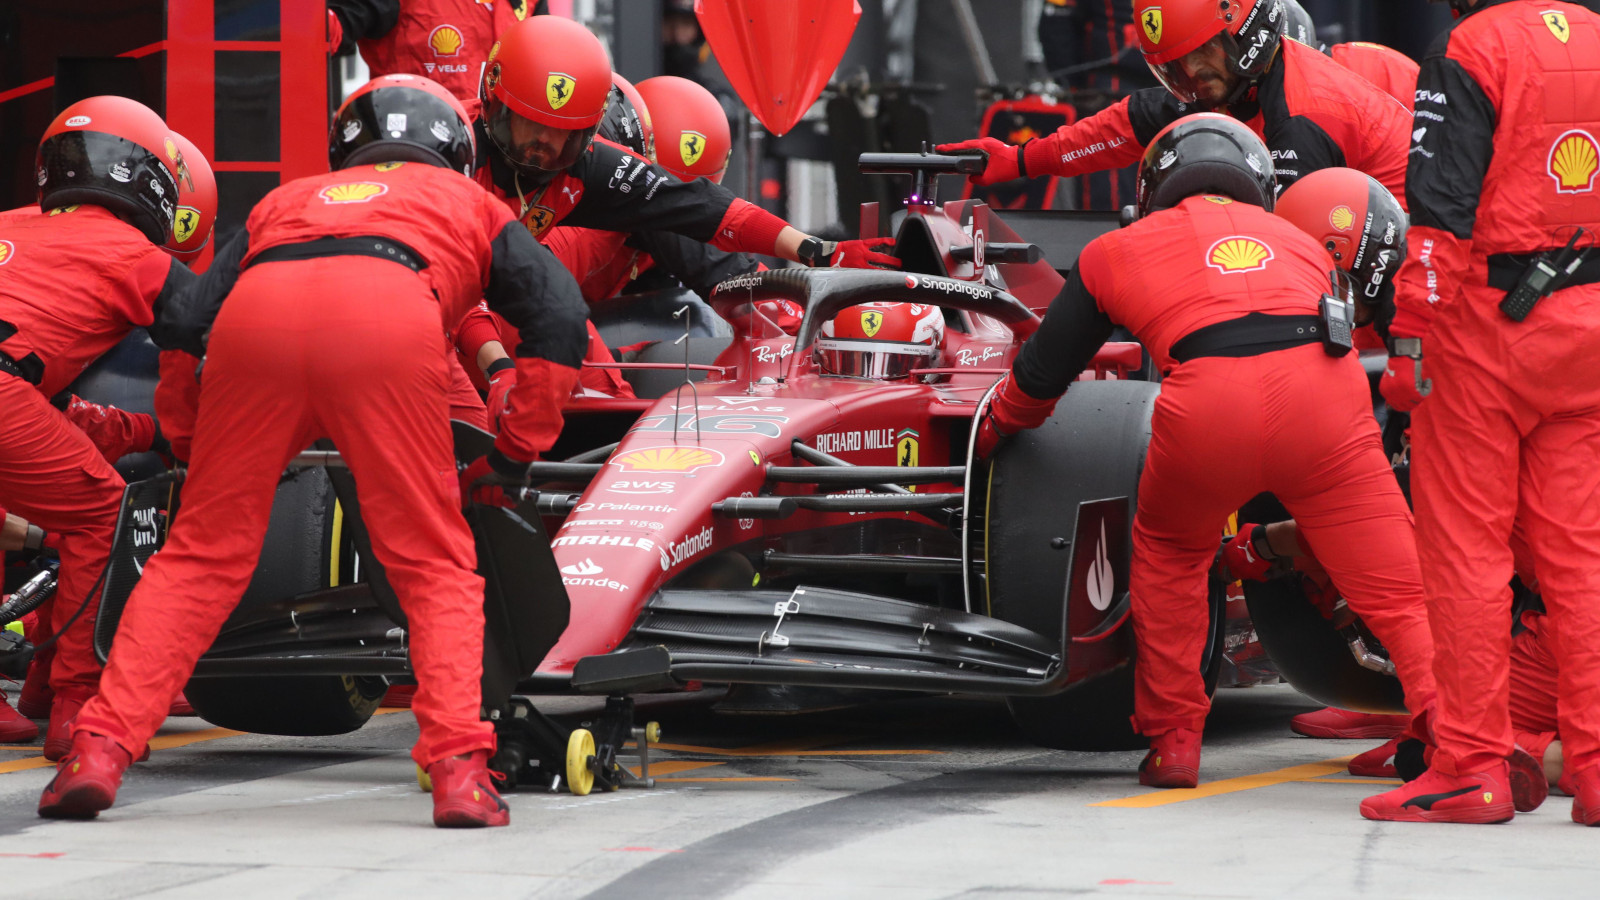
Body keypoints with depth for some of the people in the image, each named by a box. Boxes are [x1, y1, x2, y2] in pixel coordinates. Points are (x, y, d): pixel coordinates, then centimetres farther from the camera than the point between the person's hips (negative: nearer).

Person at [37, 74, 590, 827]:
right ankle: (458, 768, -6)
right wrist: (514, 457, 27)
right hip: (389, 320, -2)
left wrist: (196, 446, 35)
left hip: (258, 314, 2)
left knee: (199, 553, 10)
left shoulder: (285, 200, 42)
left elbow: (196, 320, 27)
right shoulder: (467, 202, 39)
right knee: (434, 567, 7)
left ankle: (100, 748, 0)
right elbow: (560, 319, 23)